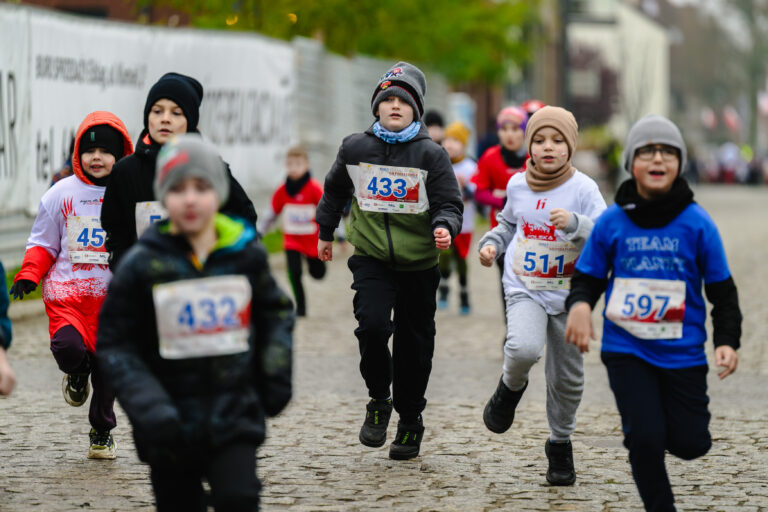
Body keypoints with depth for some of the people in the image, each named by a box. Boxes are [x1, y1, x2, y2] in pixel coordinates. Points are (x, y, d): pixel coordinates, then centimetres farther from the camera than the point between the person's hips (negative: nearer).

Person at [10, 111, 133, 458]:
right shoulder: (61, 194, 4)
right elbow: (43, 243, 10)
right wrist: (28, 275, -5)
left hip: (114, 296, 1)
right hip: (67, 291, 0)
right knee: (67, 346, -25)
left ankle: (102, 432, 27)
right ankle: (78, 374, 14)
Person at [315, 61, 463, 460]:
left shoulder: (431, 155, -4)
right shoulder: (355, 148, 3)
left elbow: (448, 204, -4)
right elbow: (335, 191, 21)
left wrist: (444, 228, -26)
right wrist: (325, 232, 30)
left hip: (418, 265, 0)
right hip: (371, 259, 0)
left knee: (414, 344, 6)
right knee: (372, 325, -22)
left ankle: (410, 422, 22)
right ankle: (379, 401, 2)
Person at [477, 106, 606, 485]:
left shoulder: (583, 189, -11)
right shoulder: (518, 186, 2)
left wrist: (574, 223, -34)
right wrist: (491, 243, 6)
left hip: (569, 295, -1)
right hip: (524, 289, 1)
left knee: (566, 378, 8)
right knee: (525, 348, -29)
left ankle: (560, 444, 31)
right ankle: (511, 387, 5)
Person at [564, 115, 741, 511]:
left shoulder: (697, 224, -6)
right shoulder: (611, 222, -3)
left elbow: (723, 292, 1)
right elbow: (587, 279, 6)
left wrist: (727, 341, -13)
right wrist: (579, 304, -16)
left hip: (683, 353, 1)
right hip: (626, 350, 0)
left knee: (690, 443, 3)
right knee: (645, 438, -11)